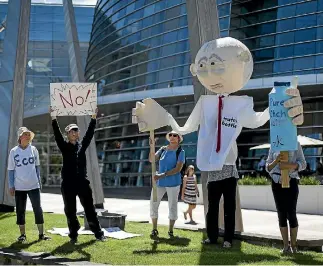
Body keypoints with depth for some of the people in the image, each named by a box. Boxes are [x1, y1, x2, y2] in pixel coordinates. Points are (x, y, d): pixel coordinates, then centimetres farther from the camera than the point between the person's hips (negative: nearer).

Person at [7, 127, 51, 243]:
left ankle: (41, 234, 7)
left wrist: (39, 182, 9)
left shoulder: (33, 149, 2)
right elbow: (10, 170, 1)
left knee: (38, 209, 1)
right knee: (20, 211, 5)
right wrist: (11, 186, -3)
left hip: (34, 186, 1)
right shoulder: (14, 151, -3)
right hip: (19, 187, -1)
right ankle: (22, 234, 14)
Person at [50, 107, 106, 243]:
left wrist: (93, 118, -4)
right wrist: (53, 118, -20)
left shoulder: (82, 145, 9)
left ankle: (98, 233, 12)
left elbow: (89, 133, 3)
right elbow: (57, 135, -10)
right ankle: (73, 235, 13)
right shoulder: (64, 147, 2)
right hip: (68, 184, -2)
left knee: (90, 209, 6)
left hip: (83, 182, 2)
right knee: (70, 211, 4)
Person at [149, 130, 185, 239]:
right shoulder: (163, 149, 7)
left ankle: (171, 230, 15)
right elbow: (151, 160, -1)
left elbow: (178, 168, -14)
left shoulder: (180, 151, -5)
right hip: (159, 182, 4)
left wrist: (163, 175, -21)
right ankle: (154, 229, 11)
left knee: (172, 206, 3)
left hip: (173, 183, -4)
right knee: (153, 204, 1)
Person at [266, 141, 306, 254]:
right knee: (281, 214, 2)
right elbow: (268, 168, 12)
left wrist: (289, 165, -18)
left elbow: (302, 164, 1)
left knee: (291, 213, -5)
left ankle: (293, 245, 5)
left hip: (291, 181, -2)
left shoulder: (295, 144, 7)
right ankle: (286, 246, 7)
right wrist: (276, 161, -10)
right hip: (277, 181, 2)